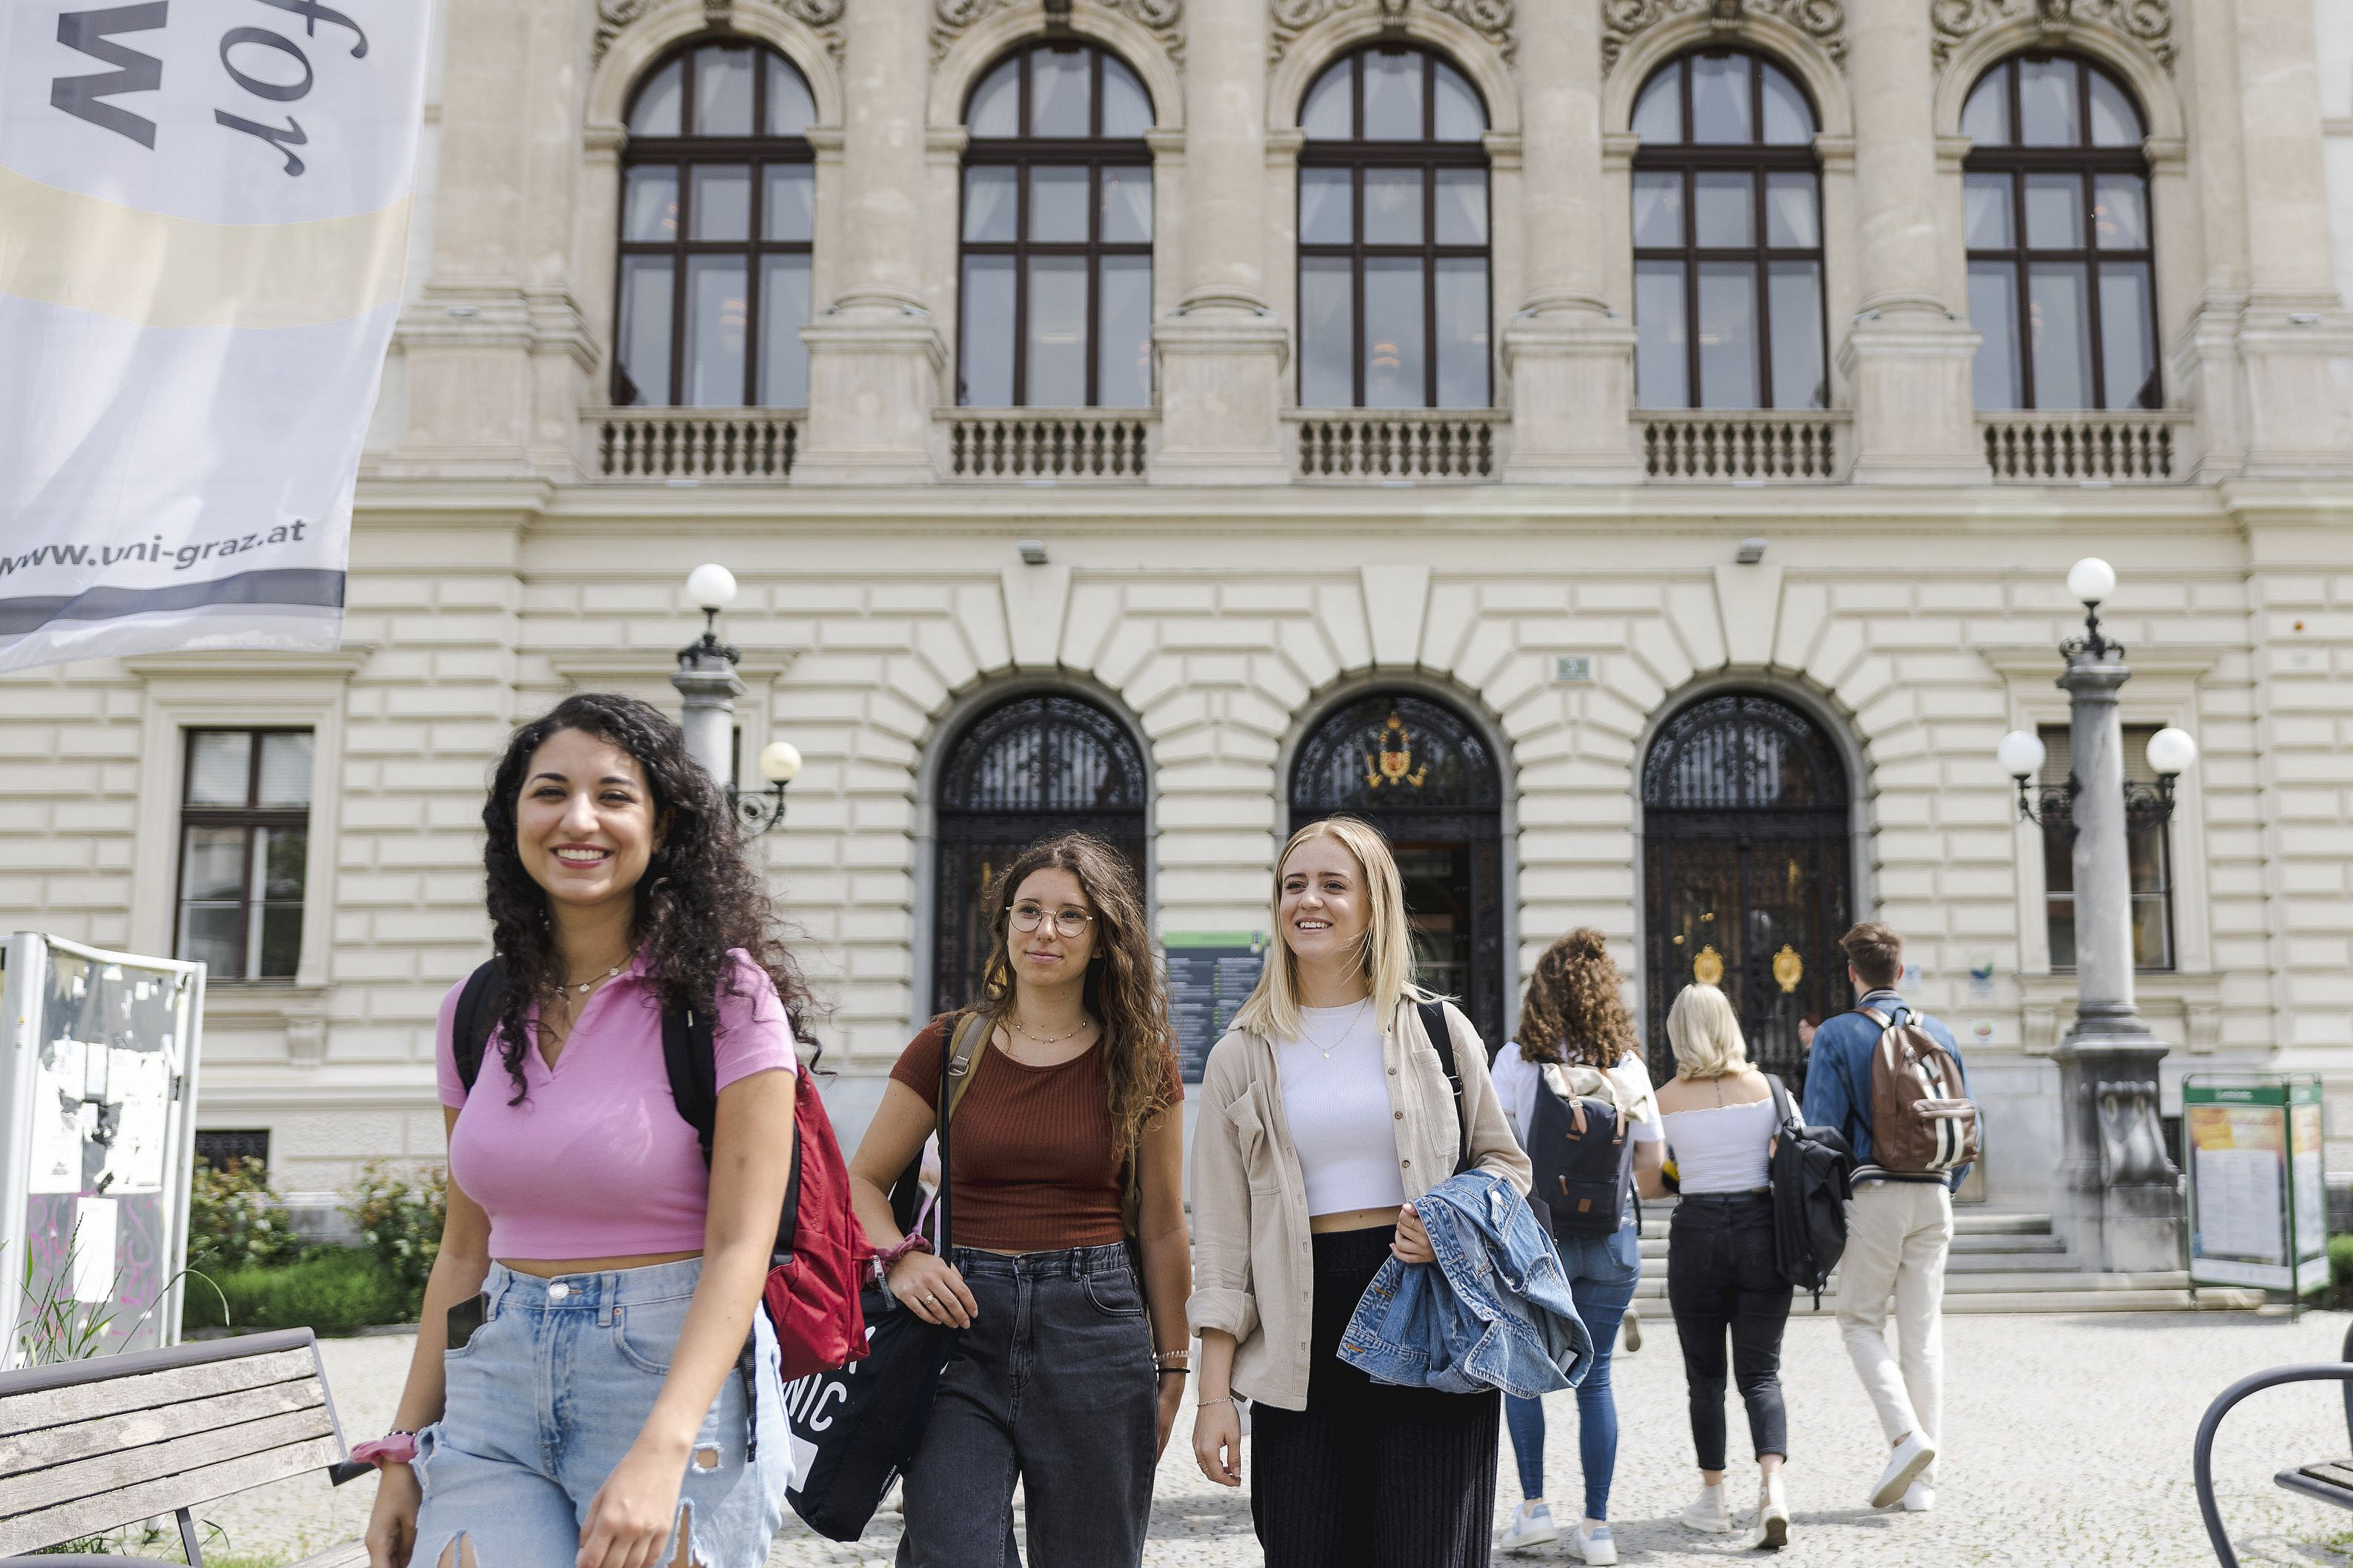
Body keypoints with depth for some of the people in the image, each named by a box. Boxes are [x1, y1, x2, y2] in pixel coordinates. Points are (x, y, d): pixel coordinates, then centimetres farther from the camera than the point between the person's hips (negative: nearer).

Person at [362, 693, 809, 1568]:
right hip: (497, 1381, 4)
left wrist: (659, 1454, -23)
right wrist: (404, 1453, 10)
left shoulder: (724, 996, -7)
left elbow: (739, 1246, -13)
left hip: (674, 1372, -3)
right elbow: (464, 1250, 14)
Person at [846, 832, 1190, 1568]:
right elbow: (863, 1181, 9)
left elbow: (1162, 1230, 9)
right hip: (967, 1322, 0)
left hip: (1097, 1328, 1)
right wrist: (899, 1258, -11)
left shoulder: (1139, 1061, 4)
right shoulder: (947, 1049, 3)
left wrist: (1171, 1367, 10)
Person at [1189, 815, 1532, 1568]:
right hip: (1301, 1334, 1)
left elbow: (1505, 1160, 15)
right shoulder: (1243, 1057, 9)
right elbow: (1222, 1238, 8)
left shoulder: (1437, 1028, 7)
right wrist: (1214, 1393, 3)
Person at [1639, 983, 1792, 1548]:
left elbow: (1649, 1186, 2)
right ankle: (1772, 1486, -13)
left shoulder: (1666, 1099, -4)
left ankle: (1713, 1498, 19)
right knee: (1760, 1374, 7)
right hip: (1762, 1231, 1)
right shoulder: (1765, 1087, -1)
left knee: (1706, 1375, 13)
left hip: (1698, 1233, -1)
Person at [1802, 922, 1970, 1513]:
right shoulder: (1938, 1033, 9)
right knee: (1923, 1331, 7)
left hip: (1872, 1195, -4)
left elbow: (1822, 1128, -9)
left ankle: (1906, 1434, -12)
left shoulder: (1838, 1035, -5)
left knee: (1860, 1321, 9)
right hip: (1932, 1197, 4)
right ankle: (1923, 1482, 8)